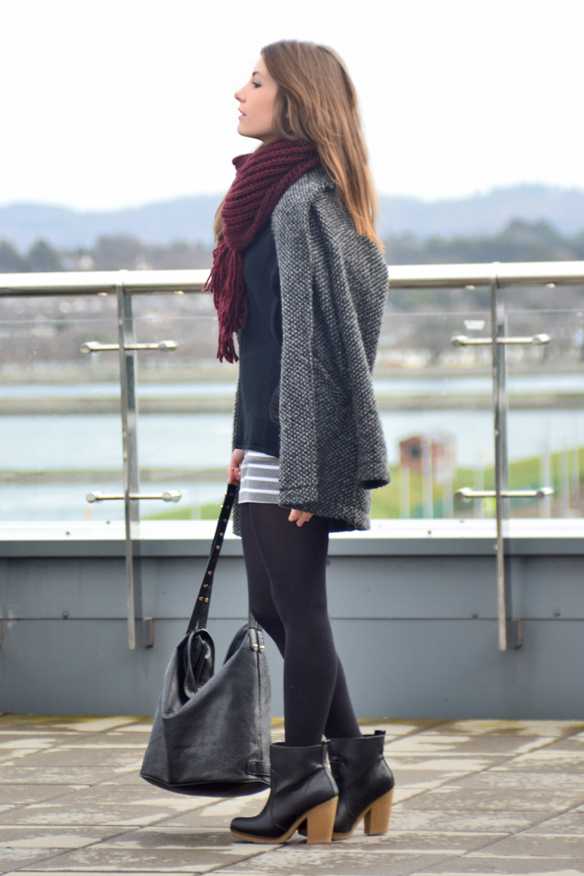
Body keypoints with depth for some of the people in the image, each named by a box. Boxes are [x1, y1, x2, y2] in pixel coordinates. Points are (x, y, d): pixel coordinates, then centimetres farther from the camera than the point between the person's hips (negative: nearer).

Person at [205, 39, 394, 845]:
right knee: (275, 607, 13)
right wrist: (246, 440, 20)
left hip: (295, 442, -10)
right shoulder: (272, 192, 15)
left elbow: (312, 331, -19)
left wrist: (299, 467, -20)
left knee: (297, 608, -2)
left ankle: (304, 777, 6)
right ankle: (356, 765, 18)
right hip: (272, 440, 10)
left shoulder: (300, 202, -15)